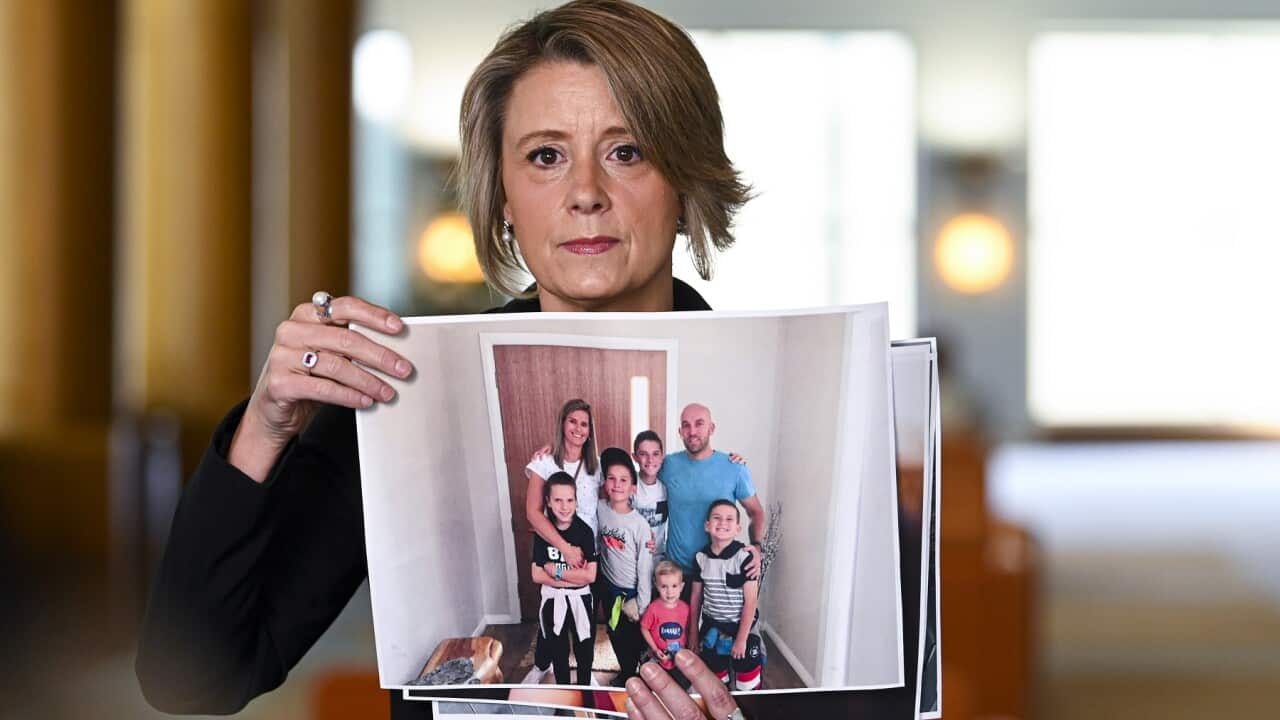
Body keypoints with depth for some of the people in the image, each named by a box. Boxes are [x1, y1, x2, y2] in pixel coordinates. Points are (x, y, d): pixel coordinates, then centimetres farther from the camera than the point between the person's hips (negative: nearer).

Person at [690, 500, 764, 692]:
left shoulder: (744, 557, -16)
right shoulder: (701, 558, -3)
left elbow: (750, 601, -15)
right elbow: (696, 597, 7)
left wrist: (741, 639, -14)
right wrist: (693, 633, 11)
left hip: (742, 627, -4)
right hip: (712, 629, 4)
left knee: (747, 685, -1)